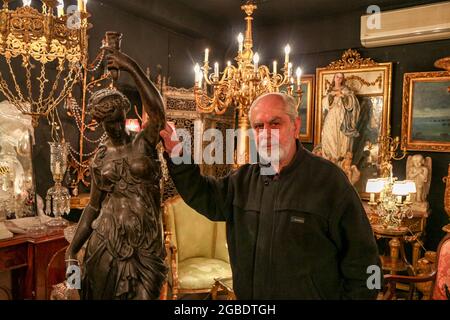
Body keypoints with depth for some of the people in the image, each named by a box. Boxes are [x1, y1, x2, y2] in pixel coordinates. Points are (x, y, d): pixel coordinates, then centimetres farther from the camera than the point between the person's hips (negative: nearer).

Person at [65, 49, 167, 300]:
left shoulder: (144, 143, -3)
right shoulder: (101, 158, 5)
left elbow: (158, 111, -24)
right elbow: (94, 206, 9)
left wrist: (132, 68, -24)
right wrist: (72, 250, 5)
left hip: (146, 246, -2)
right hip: (106, 243, 3)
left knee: (143, 295, 7)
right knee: (102, 295, 15)